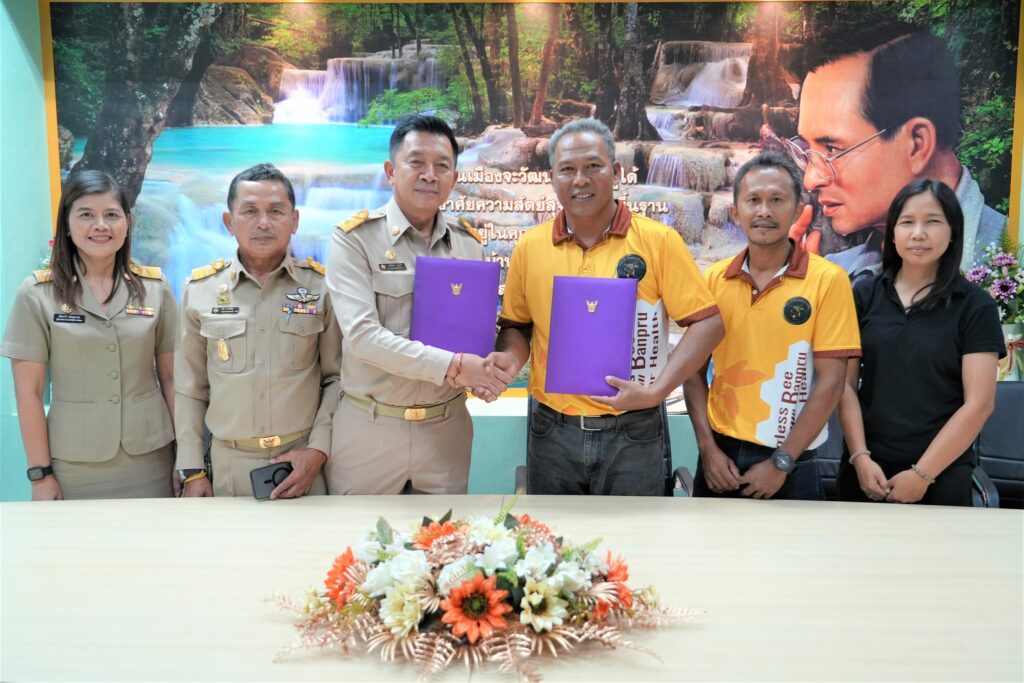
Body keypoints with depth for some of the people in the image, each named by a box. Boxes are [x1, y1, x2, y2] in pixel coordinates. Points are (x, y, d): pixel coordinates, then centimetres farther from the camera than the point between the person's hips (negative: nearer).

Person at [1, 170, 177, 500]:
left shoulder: (155, 287, 1)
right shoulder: (37, 293, -4)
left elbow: (172, 378, 3)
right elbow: (29, 391, -3)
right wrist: (39, 472, -4)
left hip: (151, 460, 1)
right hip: (74, 466, -1)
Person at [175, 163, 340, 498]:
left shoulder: (322, 286, -4)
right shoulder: (199, 289, 0)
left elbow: (337, 376, 0)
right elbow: (190, 388, 5)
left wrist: (318, 449, -9)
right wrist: (192, 470, 3)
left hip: (302, 460, -1)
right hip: (227, 462, 1)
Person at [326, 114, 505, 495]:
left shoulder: (469, 244, 5)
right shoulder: (354, 238, -9)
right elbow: (361, 334, -19)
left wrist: (483, 372, -11)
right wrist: (452, 365, -24)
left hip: (447, 428, 4)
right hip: (368, 429, -3)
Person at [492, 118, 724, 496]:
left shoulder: (659, 240, -7)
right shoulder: (529, 247, 2)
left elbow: (707, 323, -8)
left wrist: (655, 390, -18)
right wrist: (511, 358, -10)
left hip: (633, 434, -2)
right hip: (552, 433, 3)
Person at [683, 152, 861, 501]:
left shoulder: (828, 280, -8)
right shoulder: (714, 279, 1)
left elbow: (830, 381, -10)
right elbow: (694, 368, 4)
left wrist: (781, 462, -11)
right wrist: (707, 447, -5)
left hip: (790, 467, -3)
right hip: (719, 457, 3)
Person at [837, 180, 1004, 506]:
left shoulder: (976, 306, -3)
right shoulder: (865, 294, 2)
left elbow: (979, 403, -7)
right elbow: (846, 384, 1)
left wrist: (922, 474, -11)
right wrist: (860, 457, -8)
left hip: (942, 473, -2)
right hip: (867, 467, 2)